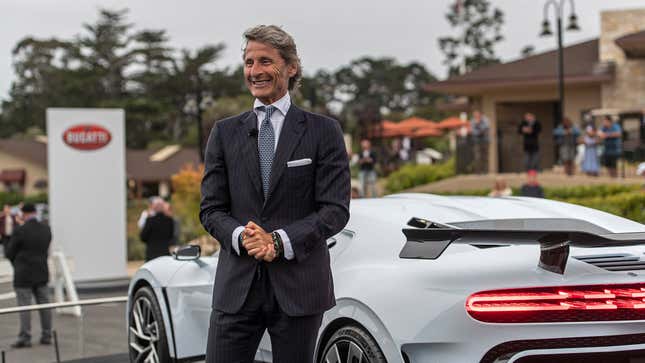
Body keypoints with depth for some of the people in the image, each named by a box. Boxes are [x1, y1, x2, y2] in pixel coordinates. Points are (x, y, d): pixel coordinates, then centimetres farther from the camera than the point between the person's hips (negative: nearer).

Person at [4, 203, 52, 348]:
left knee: (24, 306, -1)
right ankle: (46, 336, 14)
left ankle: (25, 338, -2)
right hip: (42, 273, 5)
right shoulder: (46, 229, 1)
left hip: (24, 275, -5)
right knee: (44, 304, 10)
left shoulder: (20, 231, -15)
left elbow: (9, 253, -6)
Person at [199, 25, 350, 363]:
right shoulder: (225, 132, 10)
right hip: (236, 287, 2)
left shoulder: (323, 131, 2)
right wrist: (240, 236, -14)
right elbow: (211, 209, 7)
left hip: (298, 286, -2)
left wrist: (279, 241, -16)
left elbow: (336, 209, -4)